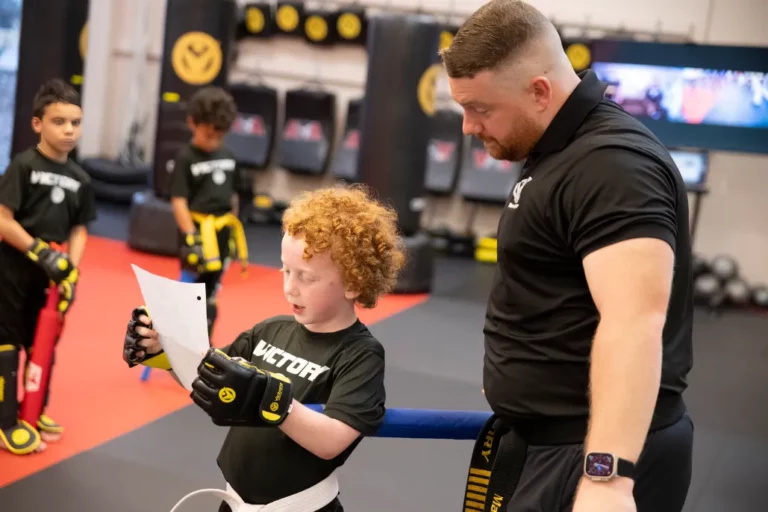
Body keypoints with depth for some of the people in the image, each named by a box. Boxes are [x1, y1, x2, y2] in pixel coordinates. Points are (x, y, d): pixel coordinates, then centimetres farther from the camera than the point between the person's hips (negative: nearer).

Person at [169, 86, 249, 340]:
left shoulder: (229, 157, 7)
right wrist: (191, 238, -23)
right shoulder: (185, 158, -11)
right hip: (197, 233, -6)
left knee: (210, 296, 15)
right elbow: (179, 202, -16)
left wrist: (234, 232, 18)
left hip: (222, 233, 6)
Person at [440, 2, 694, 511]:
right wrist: (514, 386, 30)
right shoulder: (559, 148, 11)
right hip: (547, 435, 10)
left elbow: (634, 322, -33)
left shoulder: (610, 163, -22)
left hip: (595, 452, -10)